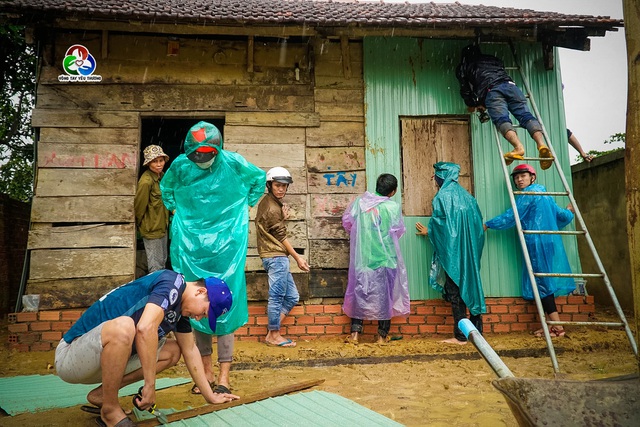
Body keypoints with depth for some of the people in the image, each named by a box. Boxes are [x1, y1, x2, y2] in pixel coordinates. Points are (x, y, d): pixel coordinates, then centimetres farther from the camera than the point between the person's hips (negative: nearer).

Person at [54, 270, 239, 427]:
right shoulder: (172, 281, -19)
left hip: (106, 357, 9)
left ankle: (101, 394, 5)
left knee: (172, 352, 6)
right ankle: (110, 409, -14)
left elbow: (190, 350, 15)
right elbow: (145, 327, -34)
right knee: (123, 326, -35)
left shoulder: (180, 306, 8)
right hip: (70, 358, -9)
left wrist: (210, 396, 17)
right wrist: (150, 385, -27)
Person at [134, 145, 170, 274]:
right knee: (155, 265, 4)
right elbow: (139, 205, -15)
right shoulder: (146, 181, -24)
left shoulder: (161, 175, 3)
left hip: (162, 226, 8)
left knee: (162, 261, 22)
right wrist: (139, 223, -2)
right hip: (151, 229, -8)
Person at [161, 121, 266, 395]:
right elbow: (165, 188, 21)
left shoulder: (232, 163, -8)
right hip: (191, 244, 2)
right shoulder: (180, 166, -2)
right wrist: (175, 211, 11)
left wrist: (246, 206, 8)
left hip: (226, 243, -2)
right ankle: (206, 370, 17)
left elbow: (259, 179, 12)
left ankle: (224, 374, 3)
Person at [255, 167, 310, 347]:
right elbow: (281, 236, -12)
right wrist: (297, 258, -5)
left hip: (275, 257, 10)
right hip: (276, 257, -10)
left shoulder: (267, 202, 14)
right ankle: (274, 335, 10)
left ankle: (272, 331, 16)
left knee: (292, 296, 13)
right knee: (277, 297, -1)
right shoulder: (272, 207, -14)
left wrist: (283, 217, 0)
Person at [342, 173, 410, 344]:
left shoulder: (360, 201, -3)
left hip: (362, 256, 3)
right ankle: (382, 335, 16)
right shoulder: (393, 207, -10)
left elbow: (346, 221, 6)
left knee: (359, 291, 12)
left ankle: (355, 333, 11)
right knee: (385, 293, 10)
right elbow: (399, 231, 0)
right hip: (385, 257, -2)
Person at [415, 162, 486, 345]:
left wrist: (428, 231, 12)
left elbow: (438, 222, -8)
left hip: (452, 250, -7)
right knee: (470, 284, 11)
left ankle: (460, 335, -1)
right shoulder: (465, 194, 12)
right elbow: (477, 221, 12)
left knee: (455, 290, -3)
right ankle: (477, 331, 17)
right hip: (469, 250, 7)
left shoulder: (442, 196, -8)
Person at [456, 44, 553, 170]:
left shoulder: (463, 67, 30)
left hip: (491, 89, -3)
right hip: (510, 84, 4)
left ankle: (518, 146, -47)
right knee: (526, 115, -11)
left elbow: (464, 89, 28)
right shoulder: (493, 59, 42)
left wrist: (472, 105, 46)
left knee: (501, 119, -20)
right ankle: (541, 144, -36)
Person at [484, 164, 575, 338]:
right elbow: (561, 215, 27)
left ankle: (557, 327, -9)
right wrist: (569, 212, 50)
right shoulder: (544, 193, 20)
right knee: (545, 281, 8)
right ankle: (554, 325, 7)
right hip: (550, 242, 9)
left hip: (537, 243, -9)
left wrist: (487, 225, -2)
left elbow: (511, 216, -9)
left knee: (541, 282, -8)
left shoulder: (527, 194, -5)